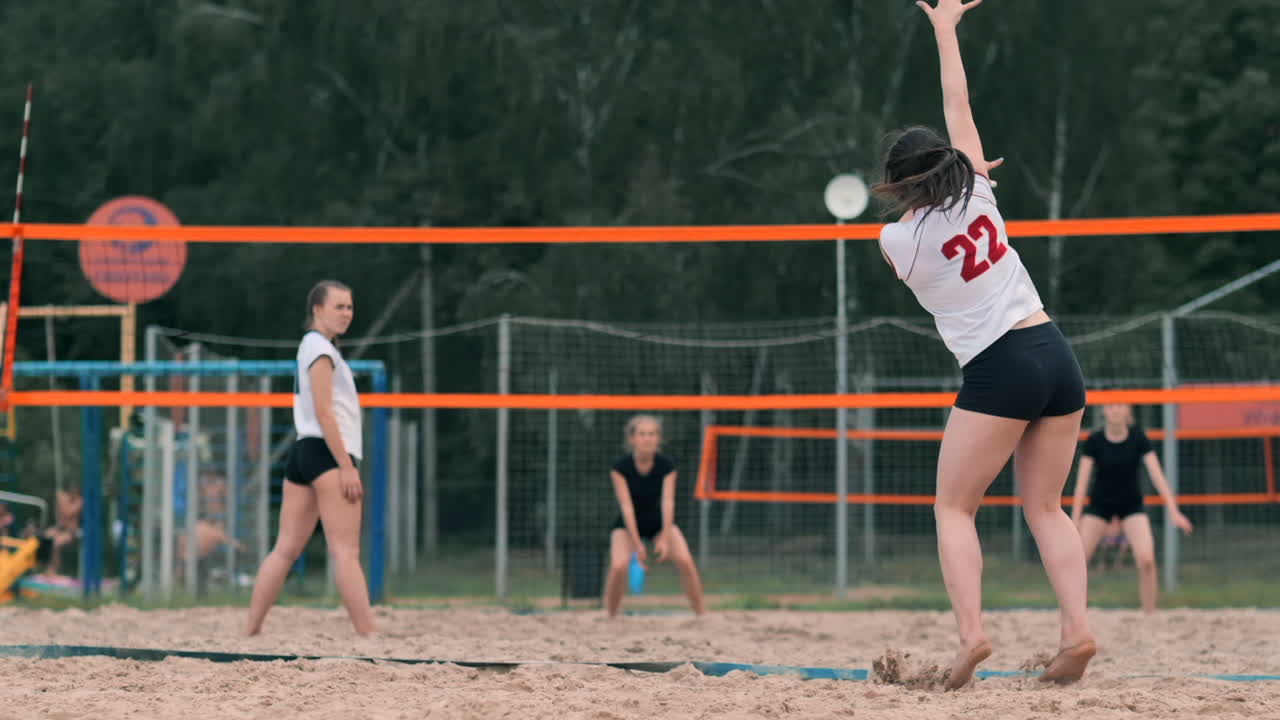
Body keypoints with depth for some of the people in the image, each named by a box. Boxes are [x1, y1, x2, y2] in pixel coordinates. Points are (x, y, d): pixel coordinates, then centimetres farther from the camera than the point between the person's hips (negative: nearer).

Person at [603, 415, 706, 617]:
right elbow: (626, 505, -25)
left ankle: (702, 613, -11)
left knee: (685, 561, -21)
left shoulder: (666, 466, -17)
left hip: (659, 522, 1)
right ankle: (610, 618, -7)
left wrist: (665, 538, -36)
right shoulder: (621, 467, -21)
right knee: (619, 566, -26)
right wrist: (637, 543, -31)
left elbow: (667, 502, -24)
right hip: (628, 524, -1)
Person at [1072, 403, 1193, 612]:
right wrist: (1075, 518, -18)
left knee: (1146, 559, -21)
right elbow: (1082, 481, -12)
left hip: (1131, 505, 0)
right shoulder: (1094, 440, -12)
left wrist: (1173, 511, -23)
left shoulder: (1138, 439, -12)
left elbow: (1157, 475, -15)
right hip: (1099, 505, 0)